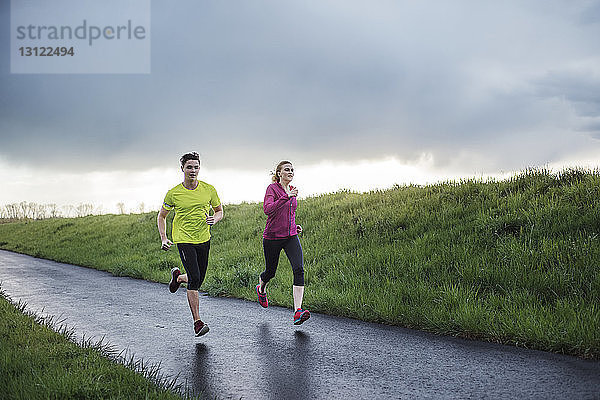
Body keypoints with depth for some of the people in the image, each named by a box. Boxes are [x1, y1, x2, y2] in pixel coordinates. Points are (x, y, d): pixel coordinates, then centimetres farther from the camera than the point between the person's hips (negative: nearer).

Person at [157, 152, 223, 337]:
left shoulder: (208, 189, -2)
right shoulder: (174, 193, -7)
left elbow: (219, 211, 11)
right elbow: (161, 216, 7)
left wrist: (214, 219, -12)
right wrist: (164, 239, -4)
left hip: (204, 239, 4)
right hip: (184, 240, -3)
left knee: (198, 280, 12)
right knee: (194, 279, -16)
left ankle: (178, 276, 48)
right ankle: (197, 322, -8)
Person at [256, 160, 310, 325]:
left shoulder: (292, 190, 12)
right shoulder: (272, 188, -8)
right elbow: (268, 209, -26)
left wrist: (294, 226, 12)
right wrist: (287, 197, -31)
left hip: (291, 237, 5)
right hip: (273, 237, -4)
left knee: (299, 269, -16)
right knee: (270, 271, 12)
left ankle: (298, 312, -21)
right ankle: (261, 288, 50)